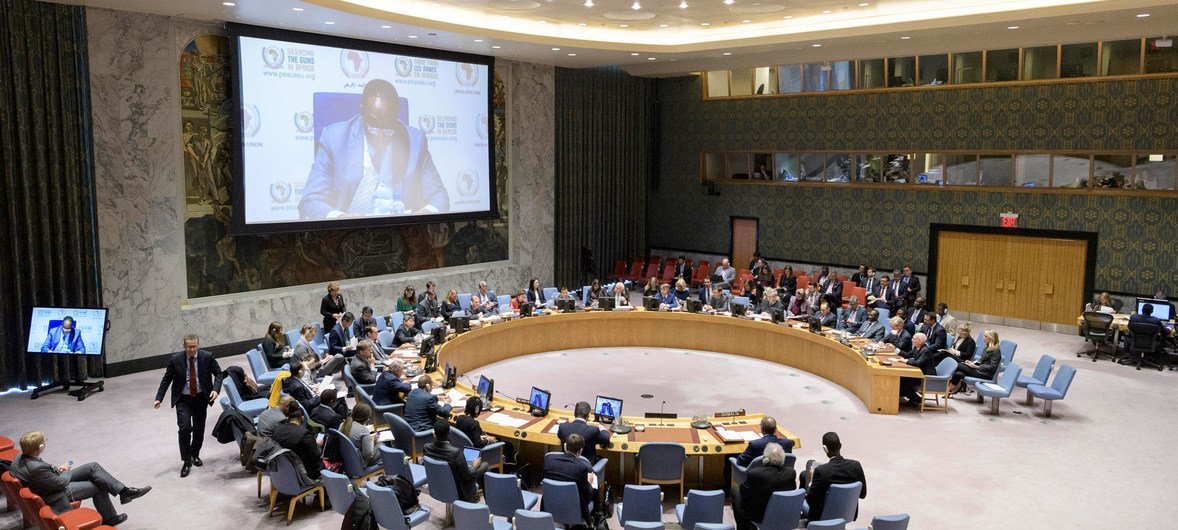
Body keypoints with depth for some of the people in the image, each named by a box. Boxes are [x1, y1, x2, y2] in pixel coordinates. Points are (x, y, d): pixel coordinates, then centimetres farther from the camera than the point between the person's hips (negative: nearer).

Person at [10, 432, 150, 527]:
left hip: (55, 479, 9)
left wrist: (56, 468, -1)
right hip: (57, 496, -9)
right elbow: (61, 483, -23)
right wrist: (66, 472, -3)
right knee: (99, 487, 3)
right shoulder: (36, 468, -37)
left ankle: (124, 492, 9)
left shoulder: (20, 457, -10)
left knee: (93, 467, 4)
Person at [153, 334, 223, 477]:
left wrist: (216, 389, -18)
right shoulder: (175, 359, -9)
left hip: (201, 398, 1)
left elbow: (219, 373, -1)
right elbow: (166, 379, -1)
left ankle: (195, 455, 36)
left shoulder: (207, 357, -9)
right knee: (185, 428, -16)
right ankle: (187, 461, -2)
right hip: (183, 400, -1)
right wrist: (159, 398, -8)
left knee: (199, 429, 11)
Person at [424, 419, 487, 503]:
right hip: (459, 492, -6)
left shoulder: (427, 447, -18)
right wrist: (474, 466, -2)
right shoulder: (456, 452, -36)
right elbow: (467, 476, -22)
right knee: (484, 465, 15)